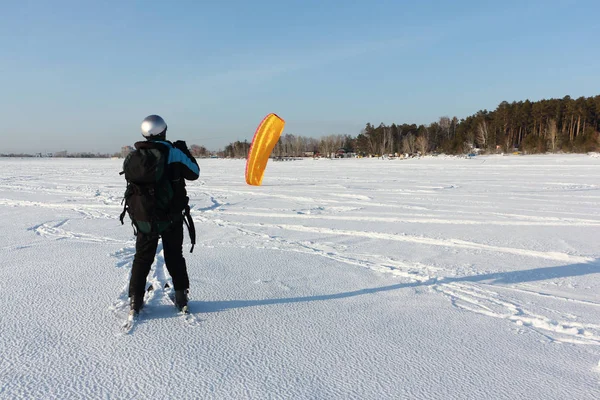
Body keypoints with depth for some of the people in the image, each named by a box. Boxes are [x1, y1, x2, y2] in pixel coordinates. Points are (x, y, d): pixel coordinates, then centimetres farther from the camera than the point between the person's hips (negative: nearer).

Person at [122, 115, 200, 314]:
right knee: (175, 256, 13)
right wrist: (184, 150, 10)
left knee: (143, 257, 13)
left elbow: (131, 179, 14)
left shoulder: (132, 157, 0)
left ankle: (135, 300, 12)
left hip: (143, 218, 2)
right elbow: (194, 173, -1)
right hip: (172, 217, -2)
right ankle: (181, 297, 17)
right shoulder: (173, 152, -11)